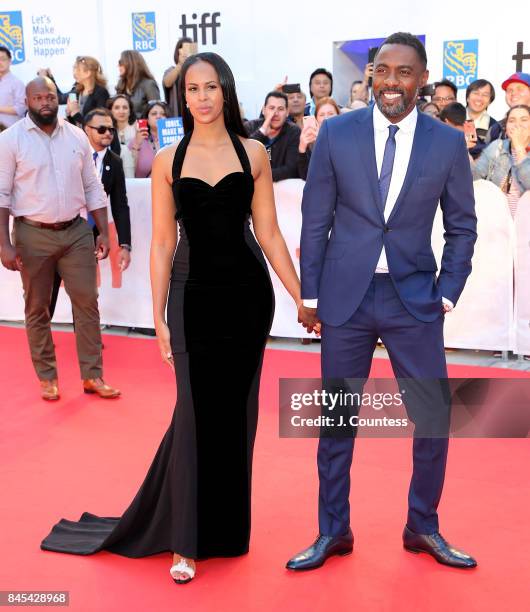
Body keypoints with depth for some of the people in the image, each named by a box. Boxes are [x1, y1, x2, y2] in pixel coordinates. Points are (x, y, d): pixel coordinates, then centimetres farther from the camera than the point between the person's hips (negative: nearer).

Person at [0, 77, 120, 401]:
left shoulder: (77, 136, 5)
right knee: (37, 308, 7)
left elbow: (93, 187, 9)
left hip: (76, 231, 3)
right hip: (33, 234, -3)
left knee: (88, 303, 3)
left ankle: (93, 376, 12)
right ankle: (47, 377, 20)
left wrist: (104, 232, 5)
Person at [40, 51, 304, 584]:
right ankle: (187, 540, 14)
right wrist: (158, 317, -1)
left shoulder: (253, 153, 3)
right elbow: (162, 243, 3)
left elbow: (269, 234, 4)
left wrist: (302, 298, 1)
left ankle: (229, 527, 28)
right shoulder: (168, 160, 3)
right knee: (196, 411, -1)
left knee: (237, 410, 9)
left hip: (247, 291, 1)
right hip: (193, 294, -1)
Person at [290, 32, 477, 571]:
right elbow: (315, 219, 2)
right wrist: (309, 293, 0)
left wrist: (447, 294, -2)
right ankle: (333, 532, 24)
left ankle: (423, 528, 26)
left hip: (415, 298, 1)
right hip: (345, 296, 0)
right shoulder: (336, 133, -1)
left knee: (434, 419, 4)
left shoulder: (448, 142, 0)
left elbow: (462, 227, 7)